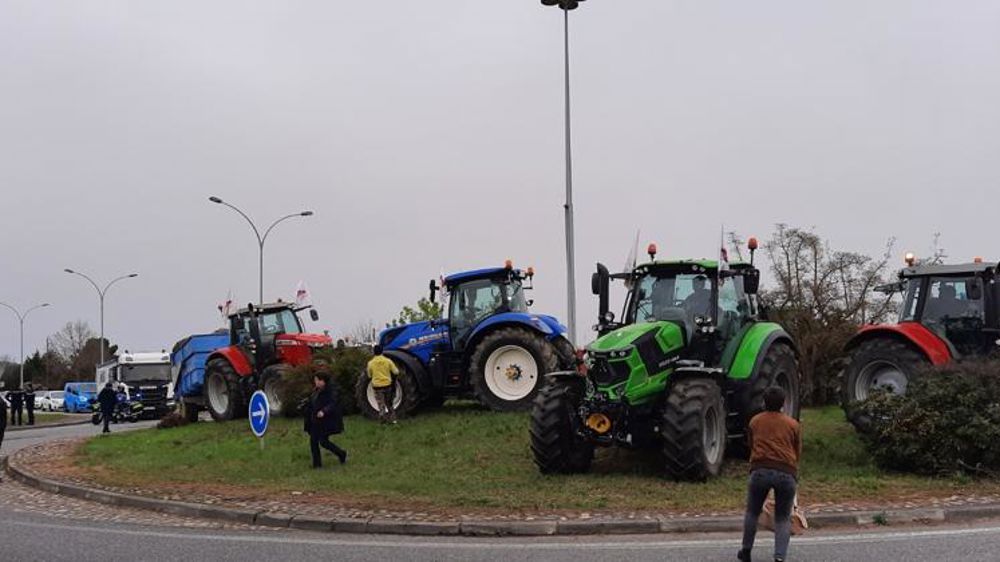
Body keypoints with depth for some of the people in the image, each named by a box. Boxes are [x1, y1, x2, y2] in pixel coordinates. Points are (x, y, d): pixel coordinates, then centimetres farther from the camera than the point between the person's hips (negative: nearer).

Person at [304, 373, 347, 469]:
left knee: (323, 441, -8)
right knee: (313, 441, 4)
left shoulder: (330, 392, -13)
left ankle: (342, 454, 13)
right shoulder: (315, 392, 11)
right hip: (315, 421, 8)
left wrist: (324, 411, -39)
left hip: (326, 421, -8)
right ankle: (317, 464, 12)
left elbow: (333, 404, -24)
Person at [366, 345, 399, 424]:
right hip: (387, 384, 2)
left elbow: (369, 375, 7)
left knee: (381, 405, 3)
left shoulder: (371, 363, -5)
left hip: (377, 386, -2)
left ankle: (384, 420, -4)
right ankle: (392, 419, 20)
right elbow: (396, 372, -3)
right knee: (389, 403, 18)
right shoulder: (388, 361, -5)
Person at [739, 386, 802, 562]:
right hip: (787, 473, 0)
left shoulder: (755, 421, 17)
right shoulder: (793, 424, 14)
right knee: (783, 518, 10)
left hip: (760, 470, 0)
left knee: (752, 512, 20)